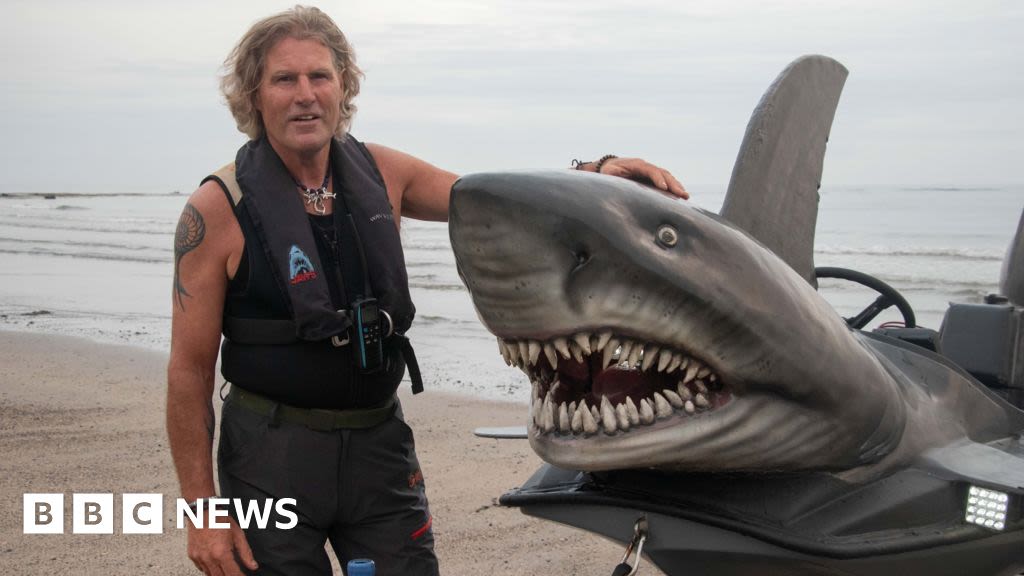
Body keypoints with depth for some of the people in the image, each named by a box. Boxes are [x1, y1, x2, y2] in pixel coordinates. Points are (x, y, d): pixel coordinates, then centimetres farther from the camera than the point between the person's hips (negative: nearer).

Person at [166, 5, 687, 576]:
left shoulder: (380, 172, 2)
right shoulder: (219, 208, -10)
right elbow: (190, 371, -7)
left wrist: (598, 172, -9)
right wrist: (202, 508, -9)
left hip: (380, 441, 4)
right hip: (272, 452, -3)